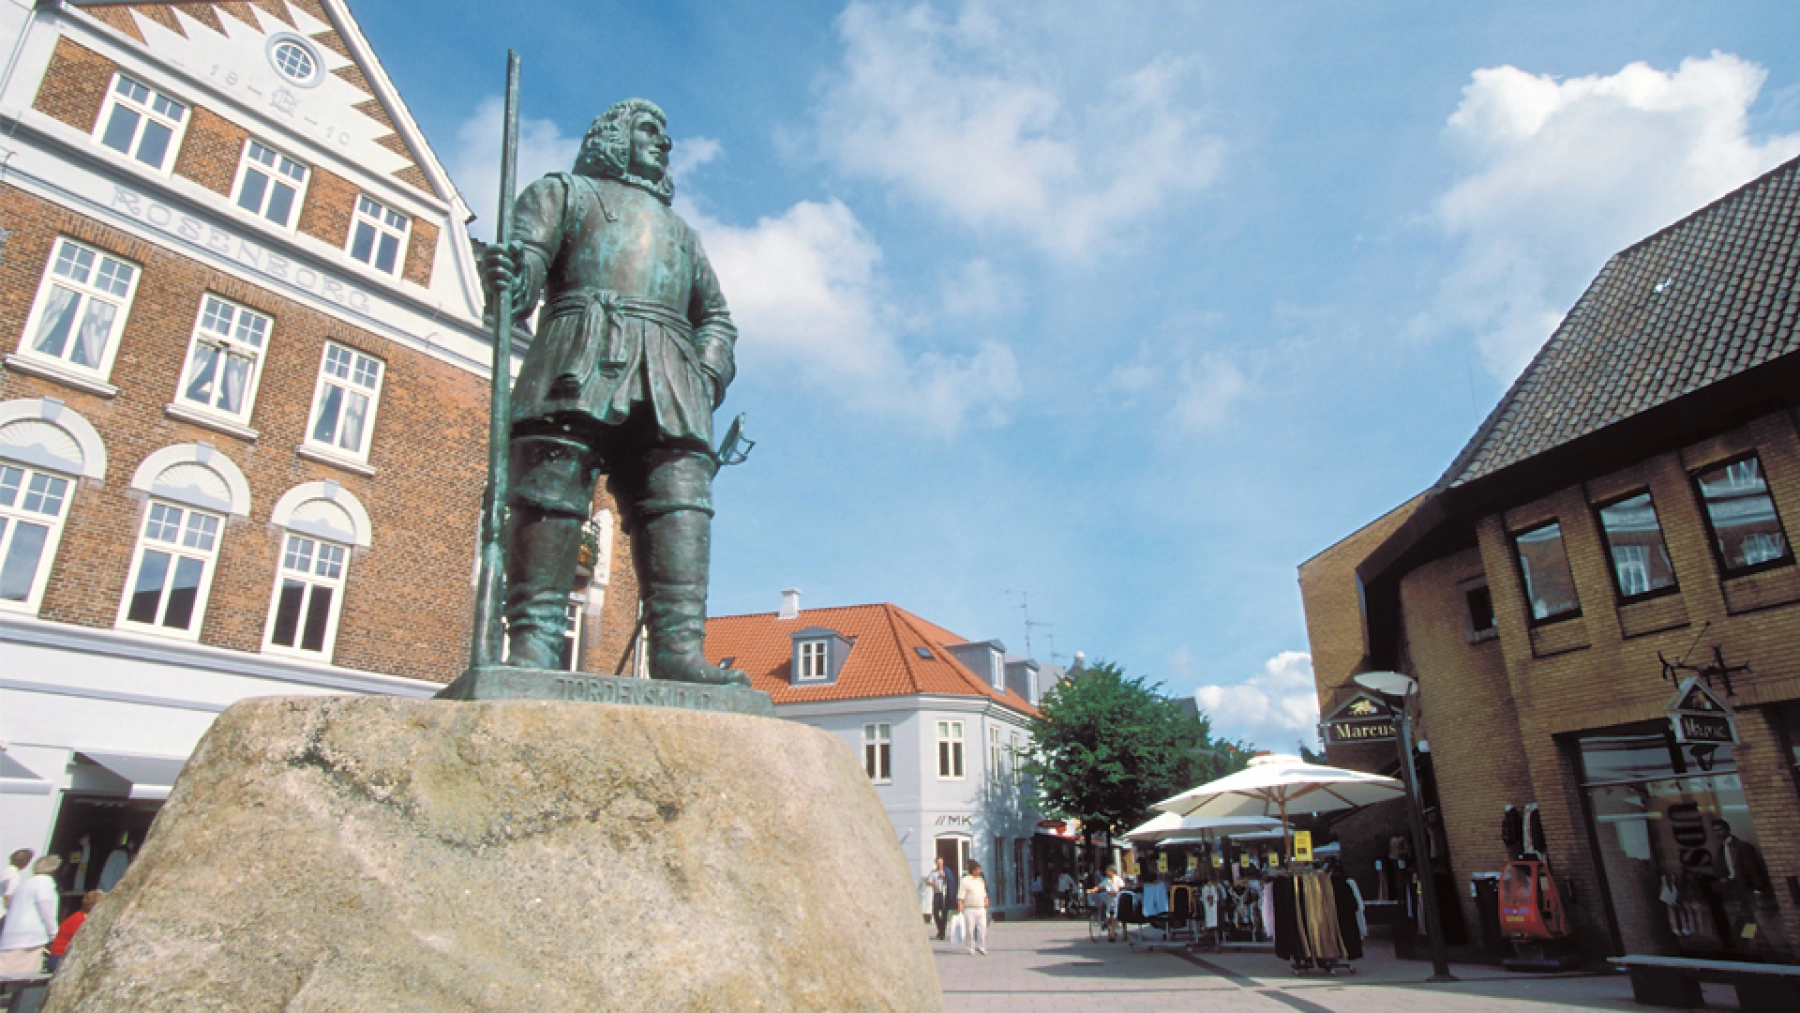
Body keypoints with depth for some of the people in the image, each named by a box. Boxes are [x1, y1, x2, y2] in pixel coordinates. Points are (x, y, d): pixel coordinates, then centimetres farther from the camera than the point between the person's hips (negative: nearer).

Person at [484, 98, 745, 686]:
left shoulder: (680, 231, 40)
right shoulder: (564, 191, 28)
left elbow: (716, 318, 30)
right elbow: (528, 254, 8)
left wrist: (709, 373, 7)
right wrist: (510, 277, -19)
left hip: (670, 373, 3)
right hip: (581, 351, -3)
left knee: (681, 496, -17)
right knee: (552, 485, -18)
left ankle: (680, 648, -26)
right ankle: (532, 643, -21)